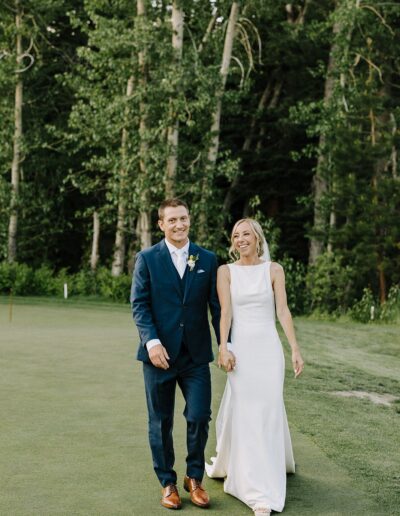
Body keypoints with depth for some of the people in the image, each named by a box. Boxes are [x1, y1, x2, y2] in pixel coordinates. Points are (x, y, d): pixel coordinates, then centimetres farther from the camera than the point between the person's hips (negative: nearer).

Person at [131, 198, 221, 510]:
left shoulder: (207, 259, 6)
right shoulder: (147, 259, 1)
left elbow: (217, 306, 6)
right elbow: (139, 305, -4)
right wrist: (151, 341, -17)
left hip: (196, 355, 1)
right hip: (159, 353, -1)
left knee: (200, 416, -3)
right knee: (161, 422, 8)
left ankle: (195, 478, 19)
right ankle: (168, 483, 24)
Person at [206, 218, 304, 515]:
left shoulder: (273, 270, 4)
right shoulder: (226, 271, 4)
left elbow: (283, 311, -1)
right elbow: (225, 311, -5)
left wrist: (295, 349, -8)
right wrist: (223, 348, -17)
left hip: (268, 347, 0)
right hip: (240, 348, 0)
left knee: (266, 412, 0)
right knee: (243, 414, 1)